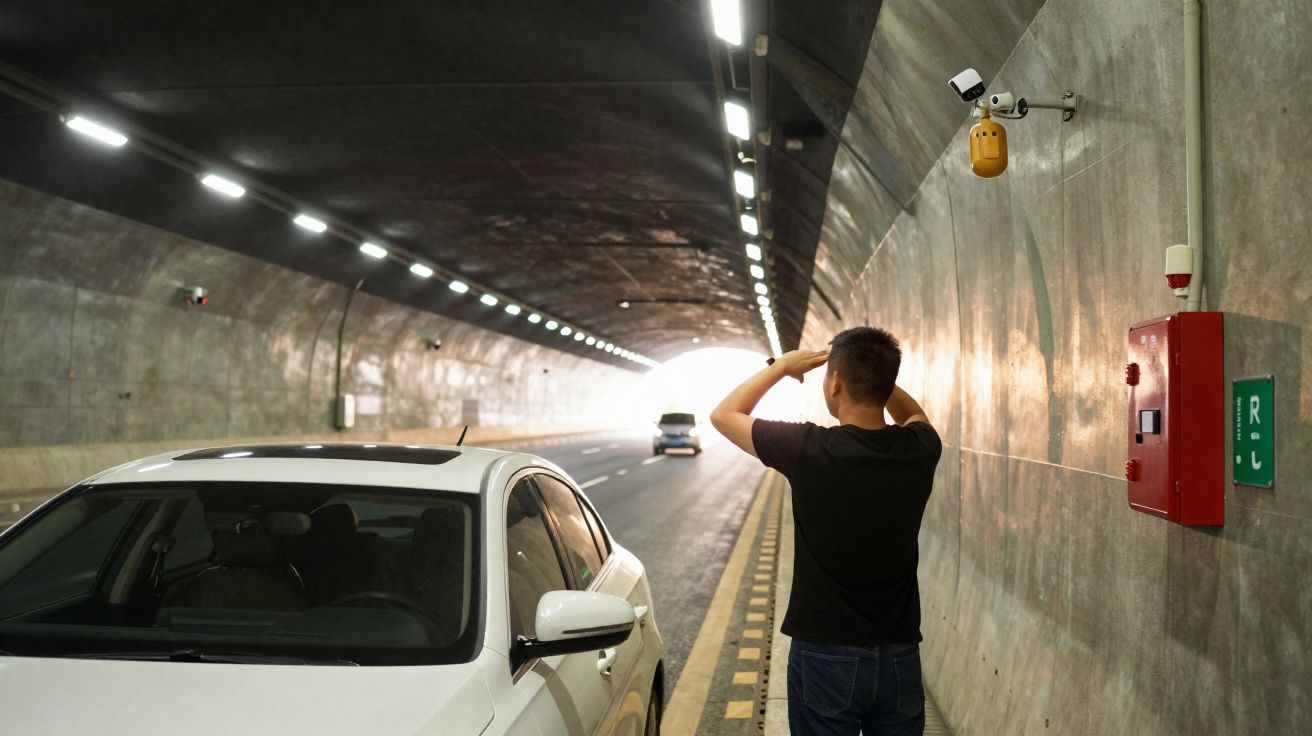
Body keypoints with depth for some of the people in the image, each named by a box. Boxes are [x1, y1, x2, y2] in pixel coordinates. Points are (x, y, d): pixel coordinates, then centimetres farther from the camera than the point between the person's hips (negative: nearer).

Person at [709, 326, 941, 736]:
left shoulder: (809, 450, -17)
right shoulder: (919, 451, -7)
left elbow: (724, 414, 1)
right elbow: (913, 414, 21)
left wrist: (783, 366, 11)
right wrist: (873, 371, 10)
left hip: (826, 657, -3)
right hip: (900, 659, 3)